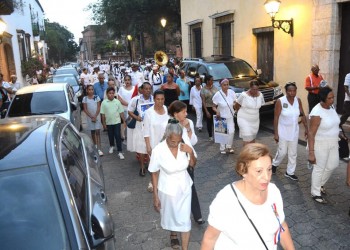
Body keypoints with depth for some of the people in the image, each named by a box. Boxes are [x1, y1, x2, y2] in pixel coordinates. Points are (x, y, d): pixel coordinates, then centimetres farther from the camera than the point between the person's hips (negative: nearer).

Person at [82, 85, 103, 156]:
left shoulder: (97, 97, 0)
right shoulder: (85, 98, 1)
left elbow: (98, 108, -2)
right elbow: (85, 109, -2)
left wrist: (95, 116, -12)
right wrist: (91, 116, -11)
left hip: (97, 116, -1)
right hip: (89, 117, 1)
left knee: (97, 132, -7)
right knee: (92, 132, 11)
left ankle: (99, 149, -12)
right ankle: (95, 145, 27)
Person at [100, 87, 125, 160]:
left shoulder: (117, 102, -5)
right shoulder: (104, 102, -5)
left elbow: (121, 112, 0)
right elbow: (103, 114, -1)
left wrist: (124, 121, -2)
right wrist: (104, 123, -1)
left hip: (117, 122, -1)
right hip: (108, 122, 1)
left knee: (118, 136, -5)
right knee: (111, 136, 17)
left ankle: (120, 152, -2)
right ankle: (111, 146, 44)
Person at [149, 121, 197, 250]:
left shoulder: (185, 144, -17)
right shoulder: (158, 150, -24)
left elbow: (192, 164, -1)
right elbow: (154, 174, -11)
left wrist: (191, 152, -22)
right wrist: (155, 196, -6)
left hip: (184, 187, 1)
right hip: (167, 189, -1)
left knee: (185, 219, 6)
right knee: (171, 216, 23)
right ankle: (173, 235, 55)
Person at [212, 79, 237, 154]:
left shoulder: (231, 92, -8)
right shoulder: (217, 95, -16)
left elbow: (235, 103, 5)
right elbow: (214, 106, -9)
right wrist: (217, 111, -28)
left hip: (230, 116, 3)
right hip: (221, 117, -3)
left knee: (231, 132, -2)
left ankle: (229, 147, 19)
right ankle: (222, 148, 22)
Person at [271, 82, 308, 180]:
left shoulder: (298, 100, -5)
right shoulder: (280, 101, -18)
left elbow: (303, 115, 4)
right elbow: (276, 118, -15)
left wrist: (306, 128, 1)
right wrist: (276, 133, -16)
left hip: (294, 131, 4)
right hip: (283, 131, -4)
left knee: (293, 153, 11)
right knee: (282, 152, 6)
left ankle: (290, 172, 27)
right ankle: (274, 164, 36)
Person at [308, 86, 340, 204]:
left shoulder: (331, 107, -2)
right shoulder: (317, 113, -27)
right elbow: (311, 134, -26)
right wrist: (311, 153, -26)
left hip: (332, 143, 8)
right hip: (321, 144, -8)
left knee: (332, 165, 22)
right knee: (319, 168, 6)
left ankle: (320, 184, 46)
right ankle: (315, 193, 25)